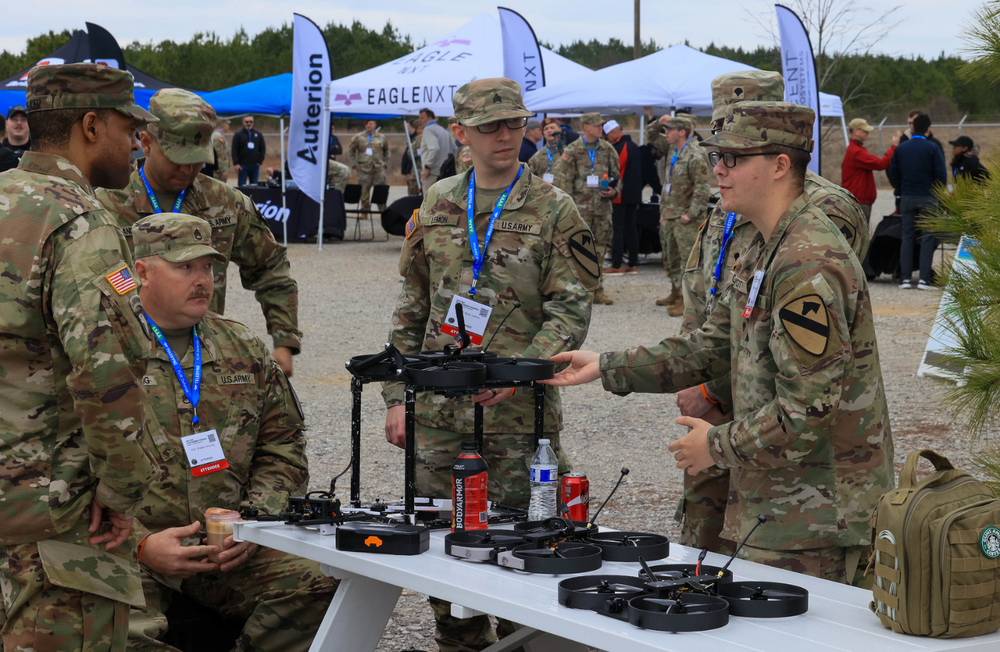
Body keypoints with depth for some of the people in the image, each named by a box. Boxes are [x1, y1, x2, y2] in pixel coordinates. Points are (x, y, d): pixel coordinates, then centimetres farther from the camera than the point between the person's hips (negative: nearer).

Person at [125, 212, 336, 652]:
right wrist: (141, 545, -15)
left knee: (315, 587, -22)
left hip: (228, 548, 4)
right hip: (129, 549, -4)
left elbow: (282, 449, 20)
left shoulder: (244, 350, 16)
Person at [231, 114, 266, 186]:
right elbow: (234, 150, -2)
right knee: (242, 185, -4)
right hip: (242, 166, -3)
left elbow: (263, 148, 12)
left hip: (255, 166, 3)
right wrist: (236, 163, -11)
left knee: (254, 185, 5)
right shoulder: (238, 135, 2)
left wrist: (260, 161, 1)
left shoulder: (258, 135, 10)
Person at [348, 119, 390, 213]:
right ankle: (364, 212, 7)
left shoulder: (381, 137, 10)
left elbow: (386, 151, 22)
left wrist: (385, 163, 12)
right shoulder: (359, 137, 6)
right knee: (364, 191, -1)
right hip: (364, 169, 0)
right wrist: (355, 164, 6)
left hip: (378, 168, 1)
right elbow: (350, 150, 13)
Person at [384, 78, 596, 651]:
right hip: (437, 412, 4)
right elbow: (412, 308, 15)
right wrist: (398, 395, 10)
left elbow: (572, 312, -7)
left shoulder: (554, 210, -3)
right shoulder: (437, 204, 10)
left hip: (519, 415, -4)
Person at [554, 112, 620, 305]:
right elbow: (564, 180, -2)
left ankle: (597, 290, 12)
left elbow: (616, 175, 19)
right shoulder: (572, 151, -2)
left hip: (603, 206, 4)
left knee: (600, 249, 6)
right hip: (581, 207, -4)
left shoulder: (608, 150, 10)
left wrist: (614, 191, -1)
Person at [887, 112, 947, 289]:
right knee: (927, 238, 0)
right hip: (927, 198, -3)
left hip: (907, 198, 3)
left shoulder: (901, 148, 4)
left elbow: (892, 173, 6)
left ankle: (906, 278, 3)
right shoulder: (932, 148, -8)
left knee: (907, 237, 8)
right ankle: (924, 278, -5)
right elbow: (941, 174, -9)